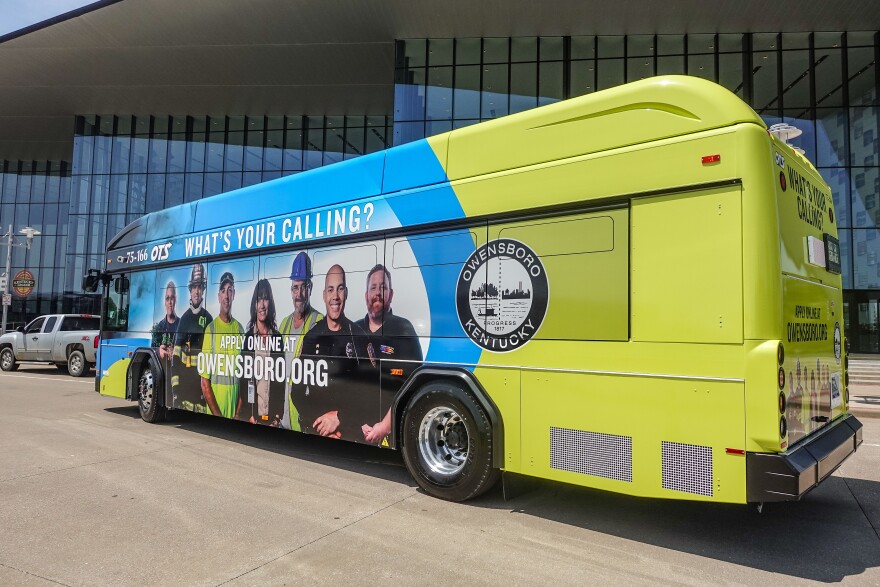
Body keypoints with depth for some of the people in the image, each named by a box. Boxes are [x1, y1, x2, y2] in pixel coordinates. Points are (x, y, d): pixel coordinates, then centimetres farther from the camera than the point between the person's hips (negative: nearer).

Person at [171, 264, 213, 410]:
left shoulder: (208, 318, 4)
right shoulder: (184, 318, 8)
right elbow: (176, 352, 6)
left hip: (202, 374, -1)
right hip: (184, 373, 2)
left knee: (201, 408, -2)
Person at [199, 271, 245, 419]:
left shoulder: (240, 329, 5)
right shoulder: (211, 329, -6)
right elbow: (204, 383, -7)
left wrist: (238, 413, -2)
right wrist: (218, 415, -12)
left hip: (235, 397, 3)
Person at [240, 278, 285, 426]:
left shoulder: (277, 337, 4)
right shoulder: (248, 337, 0)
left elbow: (281, 380, 6)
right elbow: (243, 380, -1)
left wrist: (278, 415, -2)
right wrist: (249, 414, -9)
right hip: (253, 416, -1)